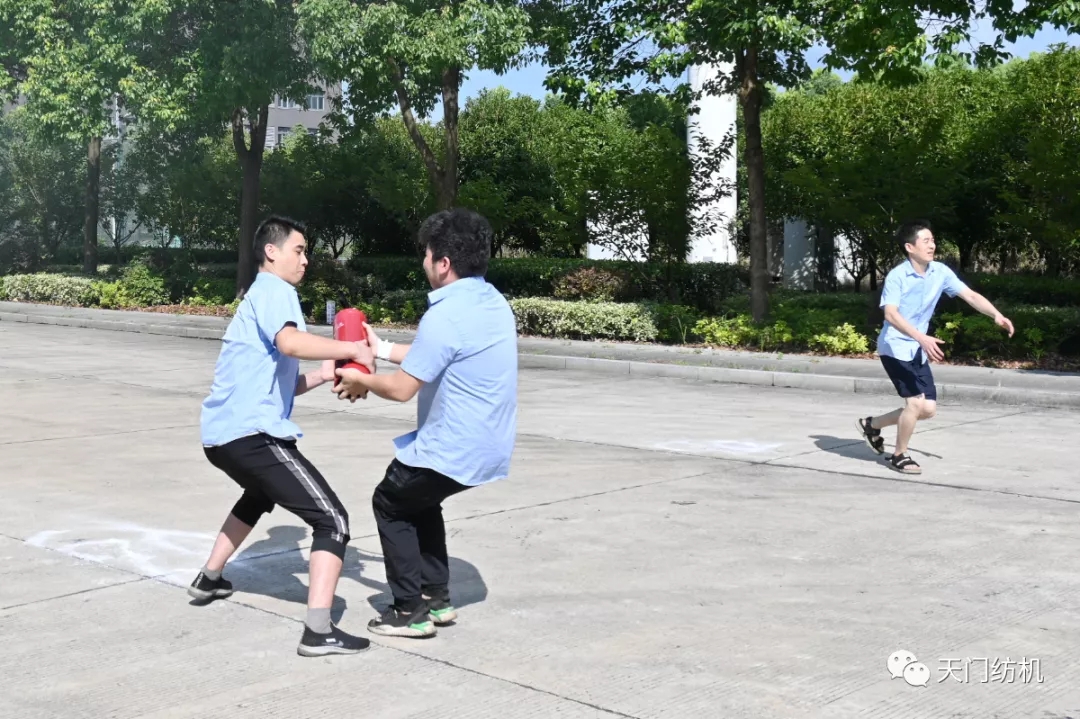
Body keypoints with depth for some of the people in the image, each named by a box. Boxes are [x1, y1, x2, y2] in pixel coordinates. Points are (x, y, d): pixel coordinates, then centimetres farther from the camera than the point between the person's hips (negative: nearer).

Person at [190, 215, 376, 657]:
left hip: (222, 433, 10)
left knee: (260, 495, 40)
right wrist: (353, 349, -18)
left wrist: (323, 375, 10)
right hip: (252, 433, -10)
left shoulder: (259, 298, 25)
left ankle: (210, 578, 46)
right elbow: (291, 342, -28)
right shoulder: (274, 290, -4)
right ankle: (318, 632, -19)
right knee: (332, 520, -11)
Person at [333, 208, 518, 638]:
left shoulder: (446, 316, -23)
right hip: (488, 446, 9)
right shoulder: (493, 303, 7)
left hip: (453, 449, -9)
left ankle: (411, 610, 14)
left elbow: (403, 389, -16)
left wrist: (361, 381, 3)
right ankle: (436, 597, 28)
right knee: (419, 498, 29)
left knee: (390, 503, 14)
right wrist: (382, 349, 21)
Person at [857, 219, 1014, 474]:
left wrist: (996, 315, -20)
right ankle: (899, 456, 6)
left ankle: (872, 425, 23)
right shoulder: (897, 276, -16)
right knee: (916, 401, -15)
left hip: (918, 350, 7)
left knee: (928, 409, 4)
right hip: (895, 346, -7)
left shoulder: (941, 272, 0)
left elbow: (970, 295, -3)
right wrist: (923, 338, -36)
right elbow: (891, 314, -25)